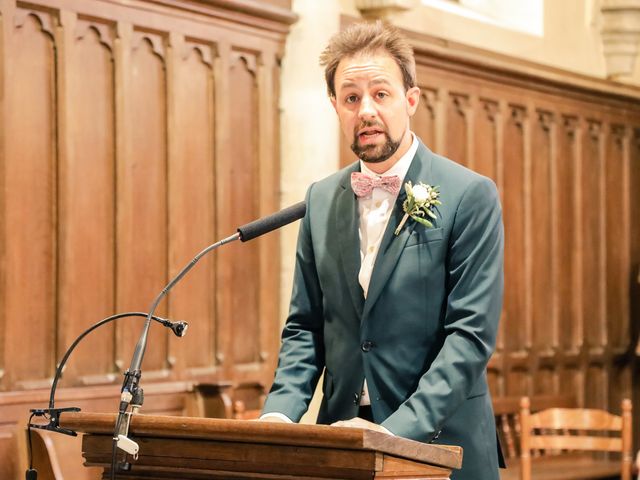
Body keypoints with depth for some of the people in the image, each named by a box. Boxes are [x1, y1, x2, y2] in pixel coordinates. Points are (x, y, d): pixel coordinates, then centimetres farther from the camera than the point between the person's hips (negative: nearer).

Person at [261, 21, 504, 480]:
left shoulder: (470, 196, -8)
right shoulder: (321, 201, 8)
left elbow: (472, 333, -13)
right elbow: (305, 326, 11)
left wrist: (398, 430, -22)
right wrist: (280, 412, -6)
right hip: (342, 441, 4)